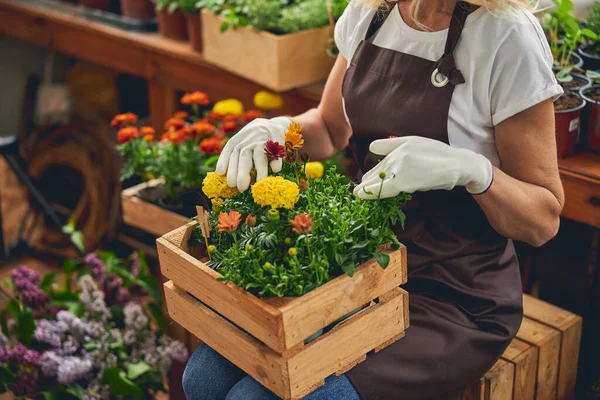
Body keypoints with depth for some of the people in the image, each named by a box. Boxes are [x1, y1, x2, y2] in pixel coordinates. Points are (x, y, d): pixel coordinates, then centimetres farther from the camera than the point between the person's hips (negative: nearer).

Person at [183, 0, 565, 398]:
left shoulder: (507, 34, -18)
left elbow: (544, 219, -12)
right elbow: (331, 129, 16)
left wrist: (472, 170, -31)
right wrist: (280, 129, -6)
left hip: (456, 296, -6)